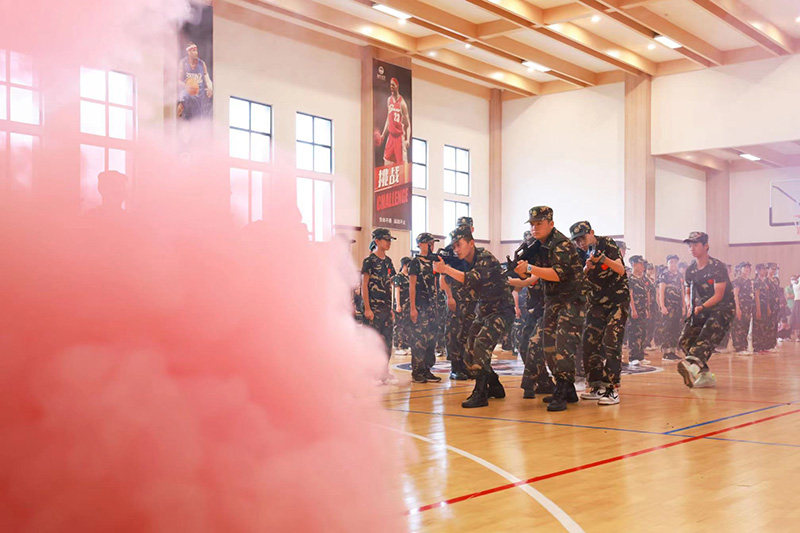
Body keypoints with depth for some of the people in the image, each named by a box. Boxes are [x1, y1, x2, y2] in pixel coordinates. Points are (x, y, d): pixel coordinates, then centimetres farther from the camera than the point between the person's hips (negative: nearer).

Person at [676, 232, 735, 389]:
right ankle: (705, 375, -3)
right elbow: (689, 291, 20)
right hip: (702, 308, 7)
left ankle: (692, 364, -53)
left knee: (706, 339, -28)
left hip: (723, 307, -7)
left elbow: (718, 295, -17)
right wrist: (690, 302, -3)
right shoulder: (690, 270, 8)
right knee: (685, 340, -7)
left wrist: (702, 307, -28)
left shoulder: (717, 267, -13)